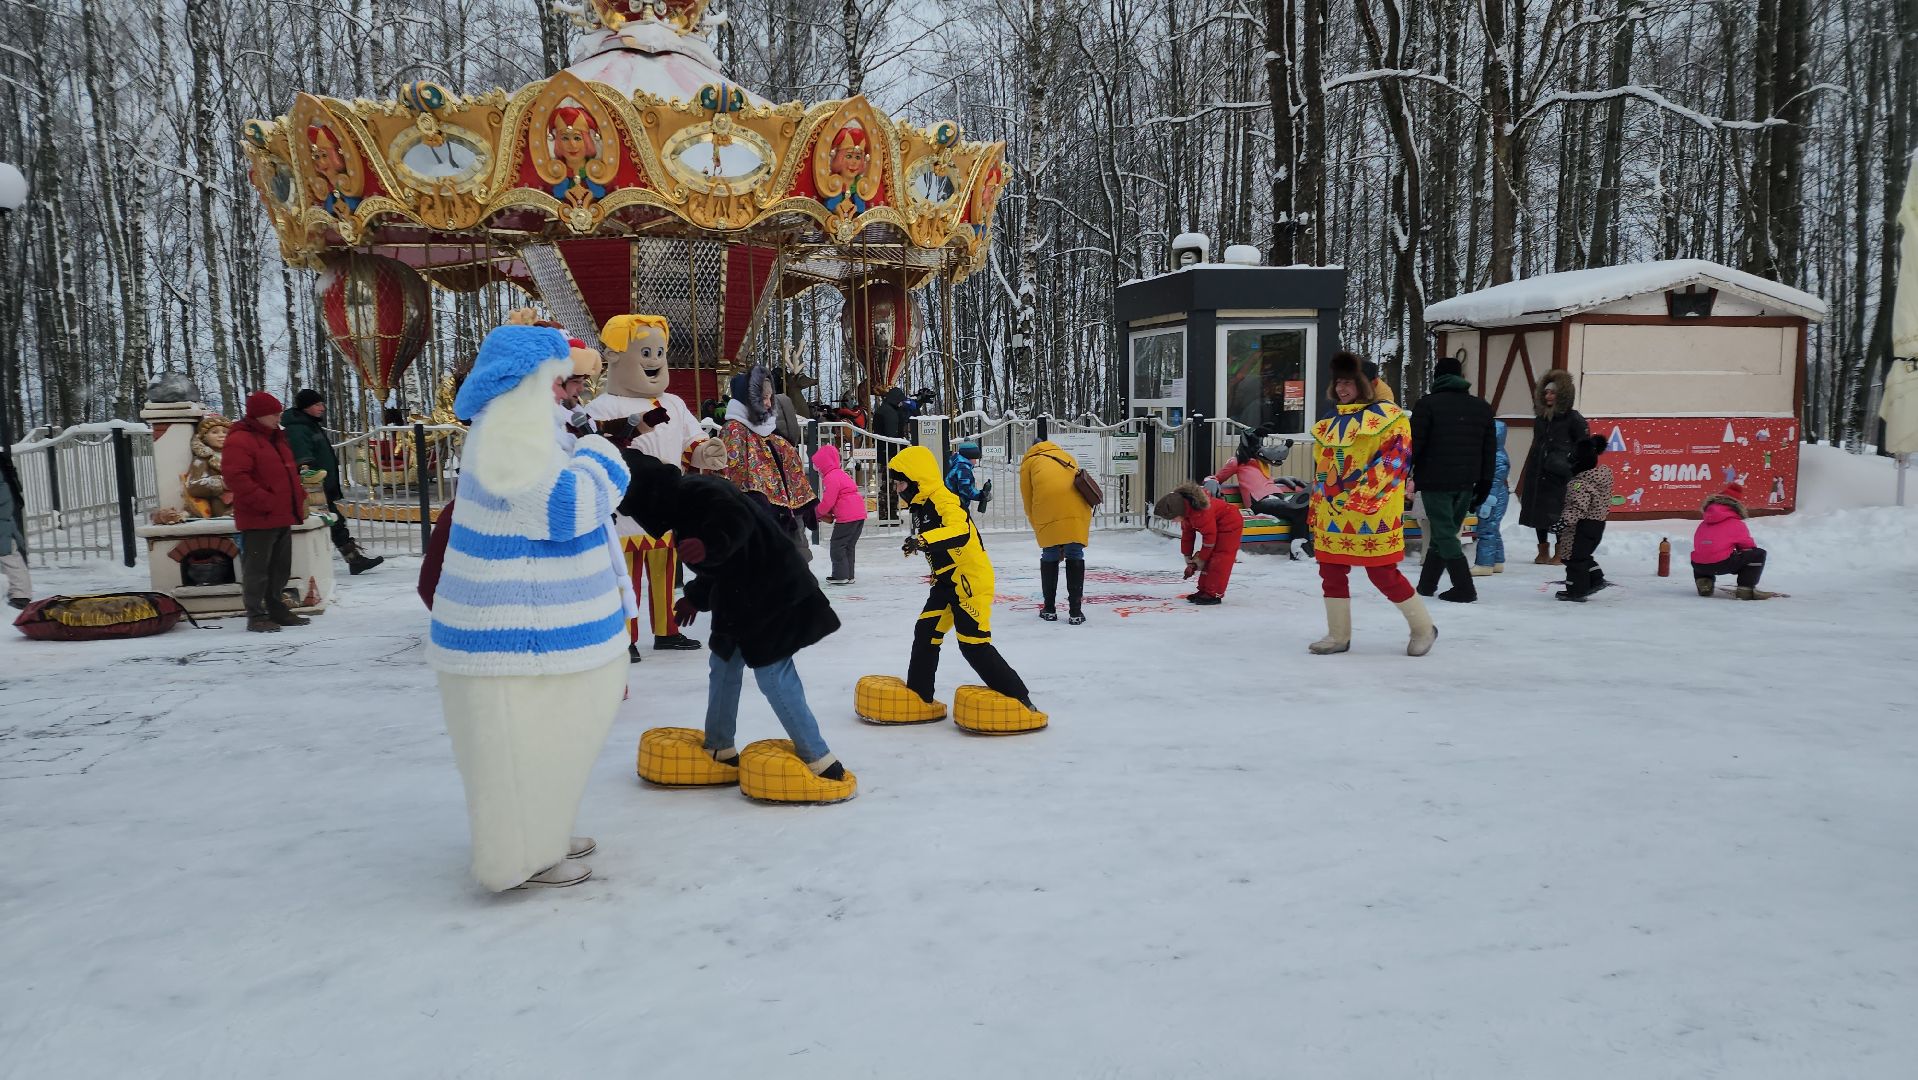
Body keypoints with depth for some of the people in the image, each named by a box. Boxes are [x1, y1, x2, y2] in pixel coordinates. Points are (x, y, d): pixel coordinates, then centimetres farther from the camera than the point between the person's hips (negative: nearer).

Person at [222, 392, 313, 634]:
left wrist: (300, 497, 14)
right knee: (256, 568, -3)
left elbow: (290, 471, 28)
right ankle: (256, 616, 2)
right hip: (258, 520, -9)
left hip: (283, 517, 9)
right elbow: (235, 477, -22)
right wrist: (264, 501, -23)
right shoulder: (239, 441, -12)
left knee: (281, 567, 15)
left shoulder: (276, 438, 18)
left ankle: (277, 609, 25)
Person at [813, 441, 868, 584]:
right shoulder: (841, 473, 23)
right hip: (860, 514, 10)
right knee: (849, 546, 15)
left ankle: (840, 575, 0)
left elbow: (828, 501, -13)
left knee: (837, 545, -1)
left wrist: (819, 512, 7)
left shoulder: (831, 477, -10)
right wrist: (827, 513, 19)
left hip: (847, 517, -10)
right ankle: (849, 575, 19)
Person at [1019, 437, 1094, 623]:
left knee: (1049, 556, 14)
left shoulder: (1029, 462, 28)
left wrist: (1040, 531, 27)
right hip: (1077, 502, 2)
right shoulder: (1068, 457, 37)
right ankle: (1075, 611, 9)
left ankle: (1049, 609, 20)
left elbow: (1029, 504, 19)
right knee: (1075, 557, 11)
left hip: (1047, 504, -2)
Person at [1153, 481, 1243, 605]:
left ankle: (1214, 594, -13)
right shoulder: (1185, 511, -5)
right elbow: (1187, 534, 7)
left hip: (1230, 525, -10)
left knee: (1219, 559, -13)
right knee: (1209, 558, 9)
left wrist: (1200, 560, -14)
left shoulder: (1200, 513, -36)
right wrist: (1189, 560, 8)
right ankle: (1204, 590, 14)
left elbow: (1210, 537, -26)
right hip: (1215, 527, 10)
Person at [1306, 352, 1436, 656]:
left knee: (1383, 574, -3)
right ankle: (1338, 635, 19)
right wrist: (1315, 511, 17)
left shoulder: (1389, 417, -5)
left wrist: (1363, 496, -22)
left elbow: (1396, 460, -14)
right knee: (1331, 571, 6)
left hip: (1375, 514, -7)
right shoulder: (1329, 425, 15)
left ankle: (1423, 628, 16)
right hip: (1333, 514, 7)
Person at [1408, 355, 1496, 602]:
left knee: (1444, 534, -3)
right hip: (1466, 483, 5)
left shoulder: (1428, 404, -5)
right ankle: (1426, 584, 19)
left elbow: (1414, 444, -10)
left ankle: (1464, 587, -9)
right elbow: (1490, 449, 12)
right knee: (1446, 532, 14)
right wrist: (1484, 484, 16)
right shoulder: (1482, 406, 12)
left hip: (1435, 480, -5)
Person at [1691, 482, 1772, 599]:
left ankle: (1704, 582, 15)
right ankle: (1746, 588, 1)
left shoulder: (1703, 524, 22)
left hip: (1699, 566, 5)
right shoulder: (1737, 524, 7)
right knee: (1759, 554, 9)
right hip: (1722, 563, -5)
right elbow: (1748, 546, 13)